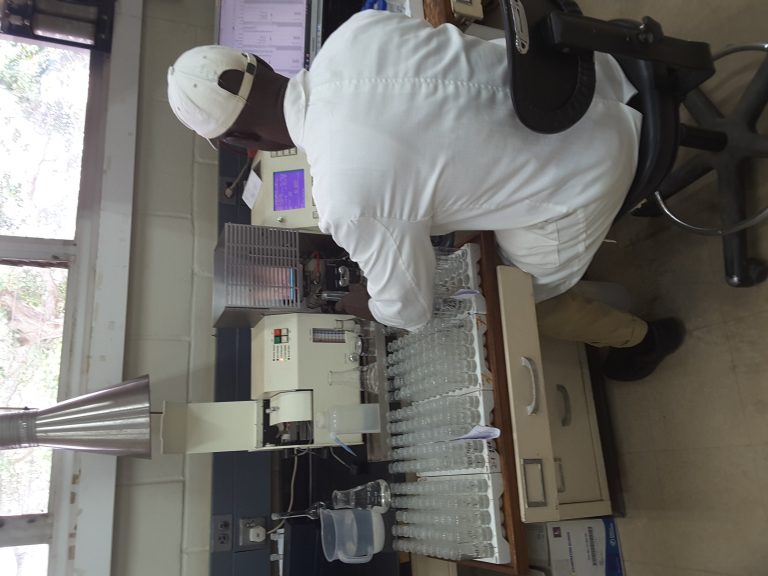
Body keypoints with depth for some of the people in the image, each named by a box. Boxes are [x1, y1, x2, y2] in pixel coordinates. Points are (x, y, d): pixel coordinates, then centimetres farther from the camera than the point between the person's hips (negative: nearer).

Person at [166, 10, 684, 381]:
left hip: (580, 181, -6)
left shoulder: (346, 197, -28)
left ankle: (641, 337, 46)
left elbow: (408, 309, -13)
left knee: (525, 298, 20)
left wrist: (364, 308, 11)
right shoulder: (356, 31, -12)